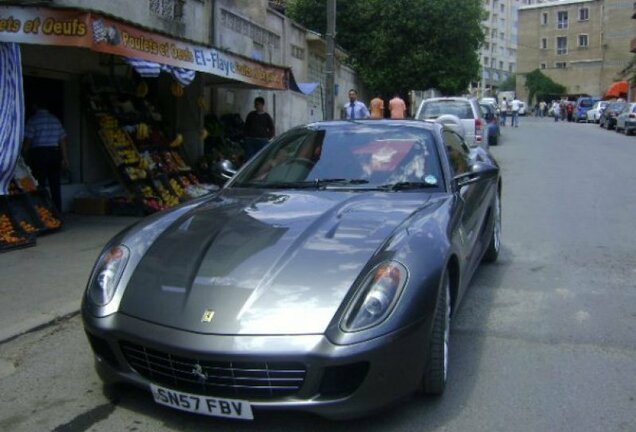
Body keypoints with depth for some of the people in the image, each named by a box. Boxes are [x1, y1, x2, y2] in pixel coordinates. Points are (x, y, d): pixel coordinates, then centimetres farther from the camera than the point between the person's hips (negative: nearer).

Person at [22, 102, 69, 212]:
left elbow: (27, 142, -8)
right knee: (55, 186, 8)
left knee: (40, 186, -1)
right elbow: (63, 141, 9)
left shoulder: (33, 120, -4)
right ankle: (57, 212, 11)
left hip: (39, 154, -4)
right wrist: (65, 159, 12)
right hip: (54, 153, 4)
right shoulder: (55, 120, 10)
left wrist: (24, 157, 2)